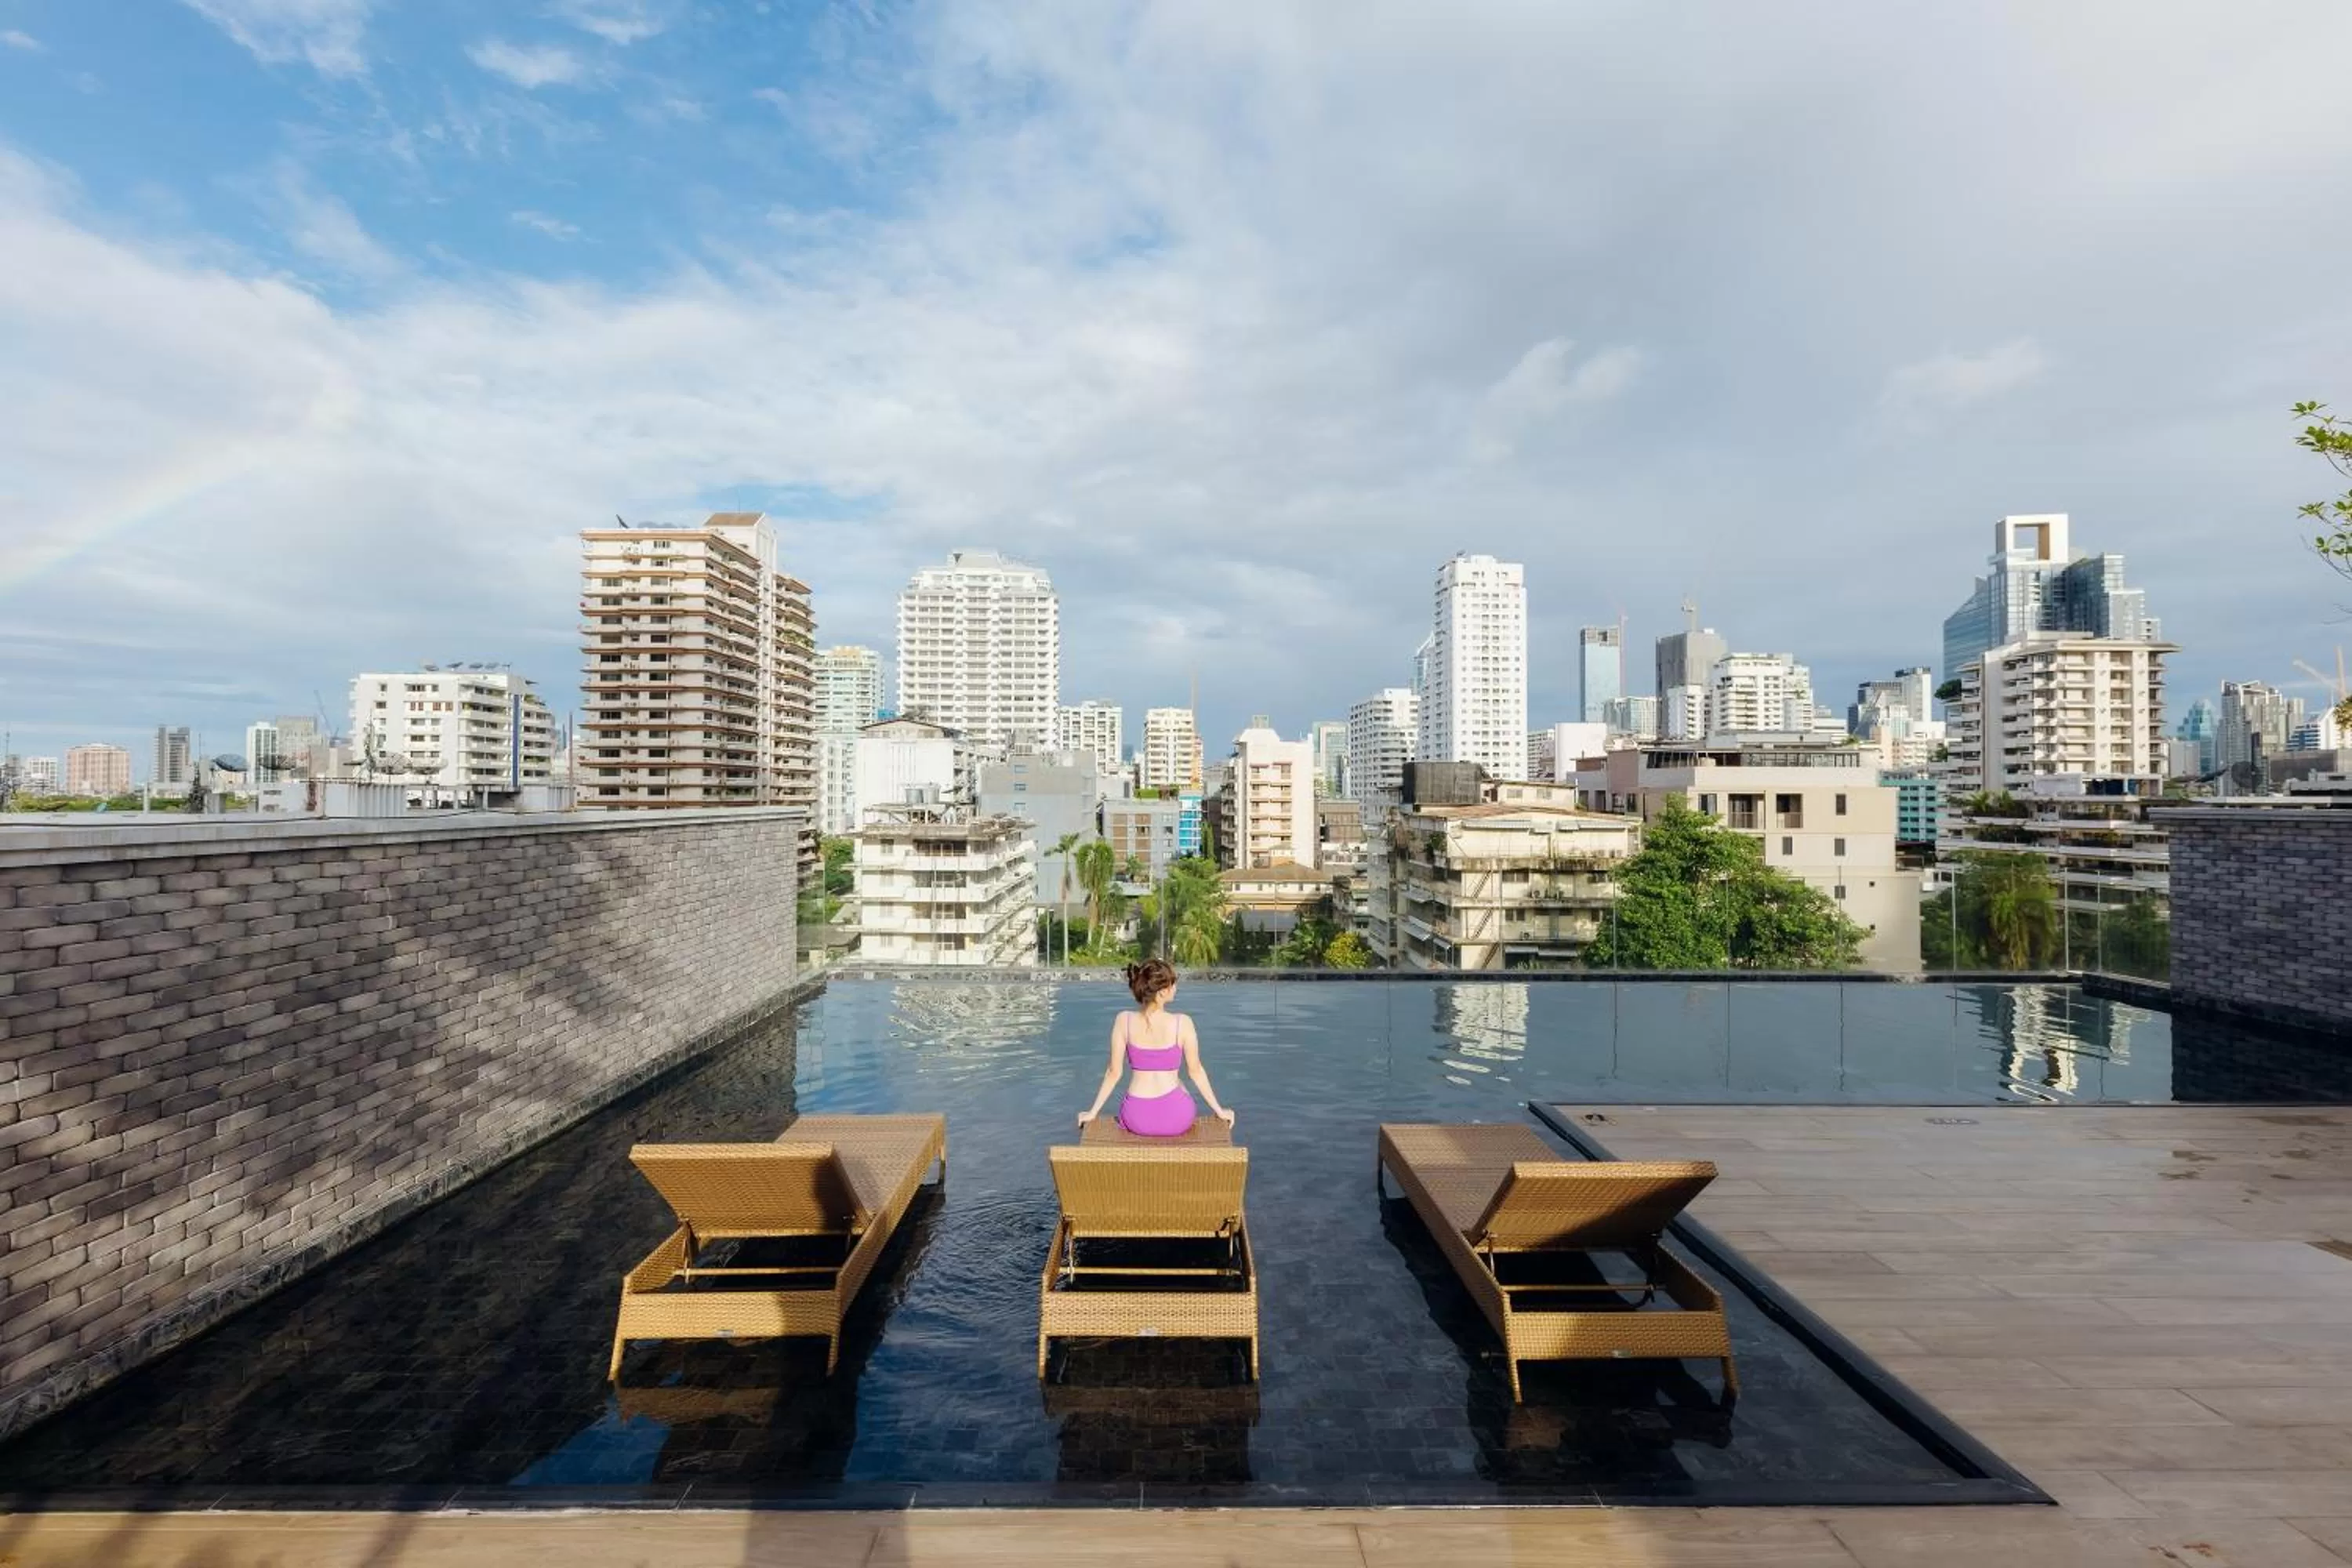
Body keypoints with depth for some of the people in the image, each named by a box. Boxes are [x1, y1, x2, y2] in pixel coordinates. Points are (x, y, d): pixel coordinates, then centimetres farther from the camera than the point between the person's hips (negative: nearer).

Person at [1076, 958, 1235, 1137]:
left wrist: (1093, 1112, 9)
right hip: (1176, 1119, -1)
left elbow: (1114, 1072, -4)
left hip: (1137, 1121, 1)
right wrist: (1219, 1110, 9)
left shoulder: (1124, 1021, -11)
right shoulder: (1182, 1023, -14)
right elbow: (1196, 1071, -5)